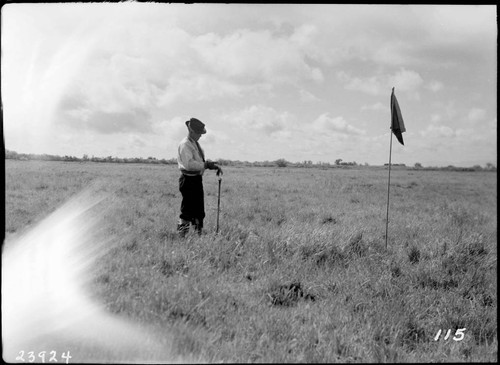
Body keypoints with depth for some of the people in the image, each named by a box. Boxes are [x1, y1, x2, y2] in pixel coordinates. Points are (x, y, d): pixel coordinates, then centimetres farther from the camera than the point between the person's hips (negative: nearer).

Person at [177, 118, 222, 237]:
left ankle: (199, 234, 24)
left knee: (199, 209, 15)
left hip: (197, 179, 10)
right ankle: (182, 235, -1)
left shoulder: (196, 144, 16)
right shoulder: (185, 145, -15)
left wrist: (213, 166, 8)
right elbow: (189, 164, -27)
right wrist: (206, 165, -26)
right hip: (189, 180, -10)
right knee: (187, 210, -8)